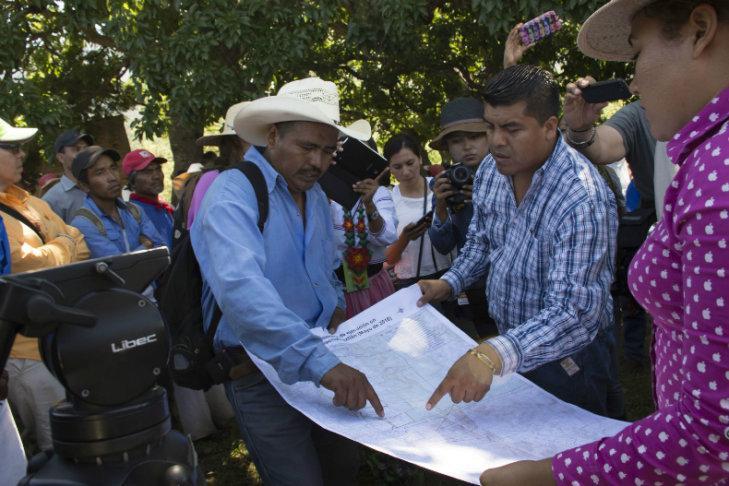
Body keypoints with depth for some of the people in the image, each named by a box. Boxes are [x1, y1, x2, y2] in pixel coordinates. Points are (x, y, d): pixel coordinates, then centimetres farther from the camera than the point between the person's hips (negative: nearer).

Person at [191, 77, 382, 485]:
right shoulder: (234, 193, -19)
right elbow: (239, 288, -35)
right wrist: (320, 361, -43)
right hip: (261, 371, -7)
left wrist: (336, 310, 1)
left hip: (321, 363, 7)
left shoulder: (317, 196, 7)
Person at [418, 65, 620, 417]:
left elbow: (573, 313, -38)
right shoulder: (490, 171, -6)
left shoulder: (582, 198, -30)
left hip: (567, 359, -7)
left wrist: (493, 355, -51)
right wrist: (449, 283, -3)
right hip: (510, 343, 7)